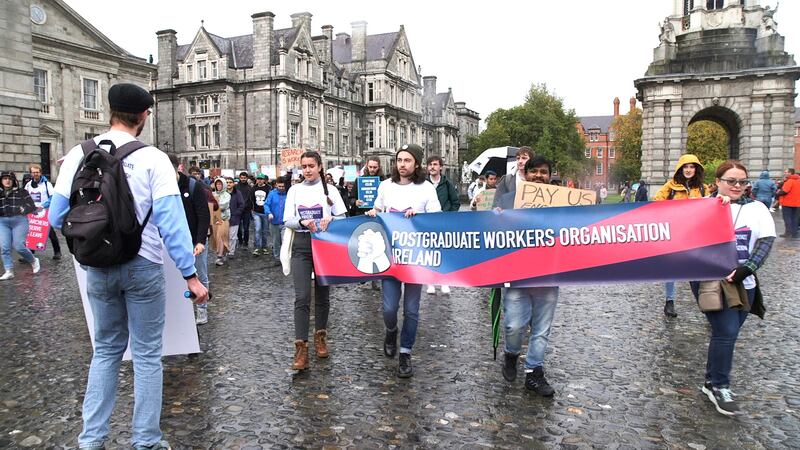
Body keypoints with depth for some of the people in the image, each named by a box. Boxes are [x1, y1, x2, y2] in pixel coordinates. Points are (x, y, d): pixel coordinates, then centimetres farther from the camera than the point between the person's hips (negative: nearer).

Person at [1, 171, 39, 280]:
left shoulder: (21, 192, 2)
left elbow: (32, 206, 2)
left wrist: (23, 210, -16)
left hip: (19, 220, -3)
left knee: (18, 246, -8)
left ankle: (34, 261, 17)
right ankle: (9, 271, 2)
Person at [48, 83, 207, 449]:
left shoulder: (78, 155, -2)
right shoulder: (153, 158, -12)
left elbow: (57, 217, 0)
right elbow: (171, 220, -18)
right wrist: (190, 275, -14)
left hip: (97, 268, 4)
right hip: (142, 267, -3)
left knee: (106, 349, 20)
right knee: (146, 354, 8)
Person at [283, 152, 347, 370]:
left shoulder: (330, 190, 4)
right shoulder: (294, 190, 7)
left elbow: (342, 218, 4)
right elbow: (287, 220, 3)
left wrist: (330, 219, -18)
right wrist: (302, 222, -17)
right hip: (302, 245, 0)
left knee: (323, 294, 10)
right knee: (302, 297, -8)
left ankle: (320, 336, 27)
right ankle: (301, 348, -8)